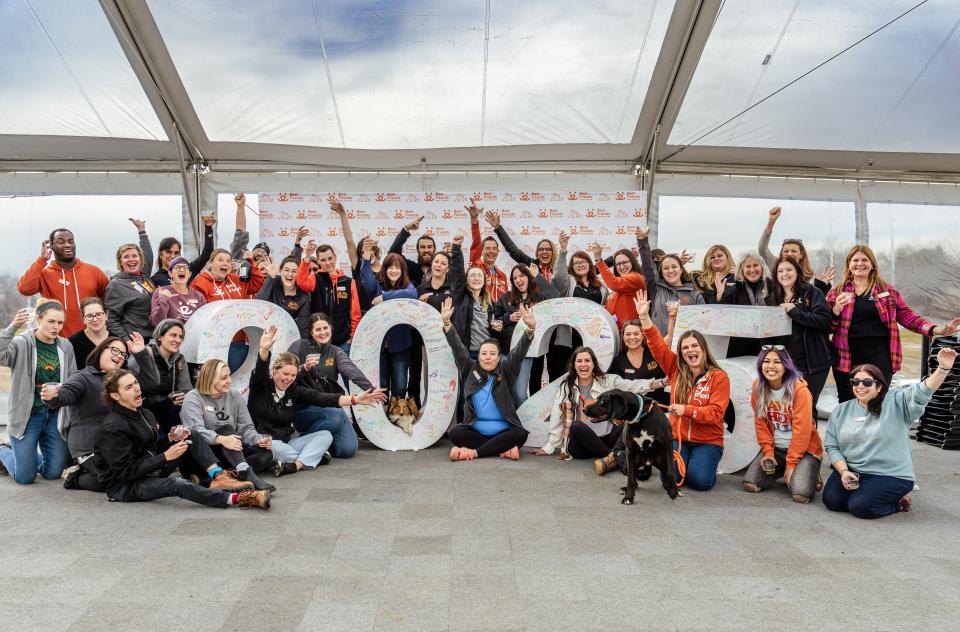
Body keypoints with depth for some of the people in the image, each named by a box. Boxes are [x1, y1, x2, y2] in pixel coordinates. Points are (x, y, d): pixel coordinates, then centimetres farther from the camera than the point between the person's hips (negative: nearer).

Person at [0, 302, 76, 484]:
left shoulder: (66, 347, 4)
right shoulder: (22, 343, -9)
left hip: (56, 414, 4)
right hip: (27, 414, -4)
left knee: (53, 473, 5)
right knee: (25, 477, -2)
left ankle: (27, 456, 37)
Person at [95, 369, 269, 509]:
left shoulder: (144, 414, 7)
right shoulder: (113, 427, -19)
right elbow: (125, 471, -23)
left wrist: (170, 439, -7)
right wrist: (166, 456, -23)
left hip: (150, 471, 9)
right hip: (124, 486, -9)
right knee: (176, 484, -37)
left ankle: (217, 476, -21)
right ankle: (236, 498, -47)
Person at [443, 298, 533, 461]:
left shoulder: (505, 372, 4)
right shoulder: (470, 371, 7)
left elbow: (518, 353, -10)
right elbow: (458, 349, -2)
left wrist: (530, 329, -27)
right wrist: (447, 322, -15)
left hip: (503, 431, 0)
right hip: (476, 431, 1)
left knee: (521, 434, -29)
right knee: (455, 433, -27)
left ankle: (474, 451, -22)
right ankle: (504, 449, -24)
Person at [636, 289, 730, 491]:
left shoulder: (719, 377, -5)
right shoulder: (676, 370, 5)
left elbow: (715, 413, -12)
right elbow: (657, 345, -2)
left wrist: (686, 410, -25)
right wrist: (644, 317, -13)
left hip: (708, 441, -2)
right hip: (678, 438, 2)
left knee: (699, 480, -24)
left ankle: (705, 464, 12)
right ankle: (683, 460, 13)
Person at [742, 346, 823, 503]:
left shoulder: (800, 389, -18)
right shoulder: (758, 387, -3)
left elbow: (802, 429, -17)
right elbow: (760, 423, 2)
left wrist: (791, 463, -15)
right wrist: (768, 452, -7)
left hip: (804, 449, -4)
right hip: (775, 448, 4)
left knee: (800, 495, -23)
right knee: (750, 484, -12)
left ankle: (809, 474, 13)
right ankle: (780, 471, 17)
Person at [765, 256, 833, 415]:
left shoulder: (812, 293, -1)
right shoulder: (773, 299, 14)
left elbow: (825, 320, -15)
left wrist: (794, 311, -17)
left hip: (810, 362, -4)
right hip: (783, 361, 5)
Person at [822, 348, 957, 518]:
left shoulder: (894, 403, -3)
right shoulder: (841, 411, 7)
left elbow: (922, 392, -20)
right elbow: (832, 447, 5)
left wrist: (943, 369, -37)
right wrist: (843, 471, -13)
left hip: (890, 475, -4)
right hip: (852, 470, 4)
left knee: (859, 506, -23)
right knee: (831, 500, -18)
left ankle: (897, 502, 8)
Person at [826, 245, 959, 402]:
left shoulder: (887, 290, 9)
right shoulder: (837, 292, 8)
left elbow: (907, 316, 6)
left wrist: (937, 330, -7)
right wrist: (837, 309, -14)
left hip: (879, 357, -1)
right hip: (847, 359, 1)